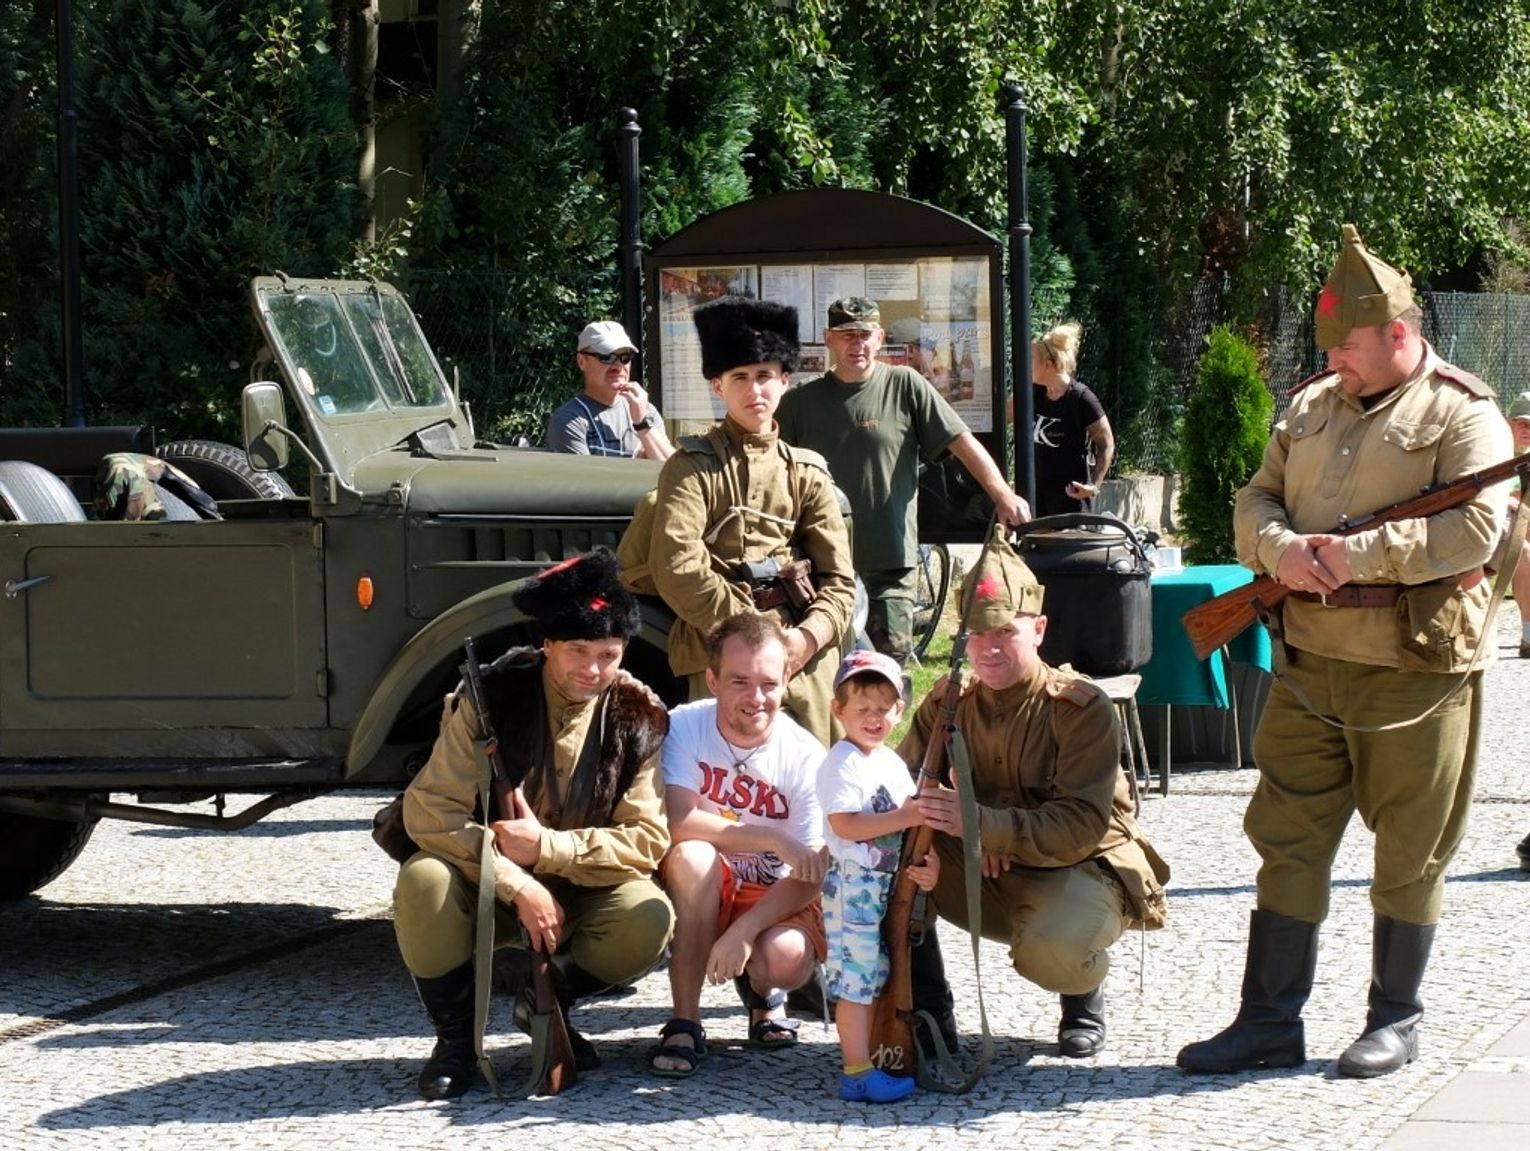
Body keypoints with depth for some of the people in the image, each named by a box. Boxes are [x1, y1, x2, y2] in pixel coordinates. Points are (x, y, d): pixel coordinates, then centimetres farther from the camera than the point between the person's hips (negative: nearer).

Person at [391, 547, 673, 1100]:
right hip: (488, 889, -2)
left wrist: (547, 847, -26)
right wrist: (518, 887, -28)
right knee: (423, 880, -34)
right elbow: (430, 809, -18)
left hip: (584, 892, 2)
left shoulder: (638, 720, -8)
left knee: (649, 919, -29)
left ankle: (549, 1003, 4)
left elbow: (646, 841, -12)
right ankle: (455, 1034, -10)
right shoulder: (493, 696, -13)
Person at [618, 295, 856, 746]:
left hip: (804, 656, 4)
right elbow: (676, 569, -10)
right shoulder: (694, 466, 3)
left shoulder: (806, 473, 14)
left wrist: (809, 635, -11)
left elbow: (839, 578, 9)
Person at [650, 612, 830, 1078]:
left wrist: (743, 931, -30)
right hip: (700, 899, 0)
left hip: (775, 901, 0)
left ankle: (763, 994, 10)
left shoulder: (804, 756, -13)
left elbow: (809, 877, -16)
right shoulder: (685, 727, -13)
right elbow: (676, 822, -27)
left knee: (788, 958, -32)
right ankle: (684, 1024, -22)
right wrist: (773, 839, -29)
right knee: (692, 855, -33)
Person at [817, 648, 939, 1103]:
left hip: (889, 885, 9)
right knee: (855, 979, -8)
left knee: (878, 976, 15)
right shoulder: (843, 762, -13)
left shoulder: (892, 762, 14)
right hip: (854, 885, -9)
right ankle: (857, 1072, -8)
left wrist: (929, 861, 1)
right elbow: (846, 824, -22)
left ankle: (876, 1059, 23)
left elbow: (912, 819, 18)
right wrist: (904, 817, -23)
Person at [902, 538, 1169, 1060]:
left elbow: (1081, 828, -26)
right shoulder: (946, 705, -2)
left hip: (1081, 869, -5)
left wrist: (980, 822, -38)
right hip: (983, 878, 5)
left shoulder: (1083, 709, -17)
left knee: (1051, 953, -38)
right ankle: (926, 1012, -5)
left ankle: (1085, 995, 4)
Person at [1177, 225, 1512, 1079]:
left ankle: (1397, 1020, 18)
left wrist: (1355, 555, -22)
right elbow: (1255, 502, 13)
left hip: (1414, 673, -6)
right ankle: (1271, 1022, 12)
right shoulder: (1312, 407, 13)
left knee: (1409, 856, 4)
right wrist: (1280, 549, -11)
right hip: (1309, 664, 6)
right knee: (1289, 842, 6)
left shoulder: (1462, 415, -7)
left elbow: (1474, 530, -19)